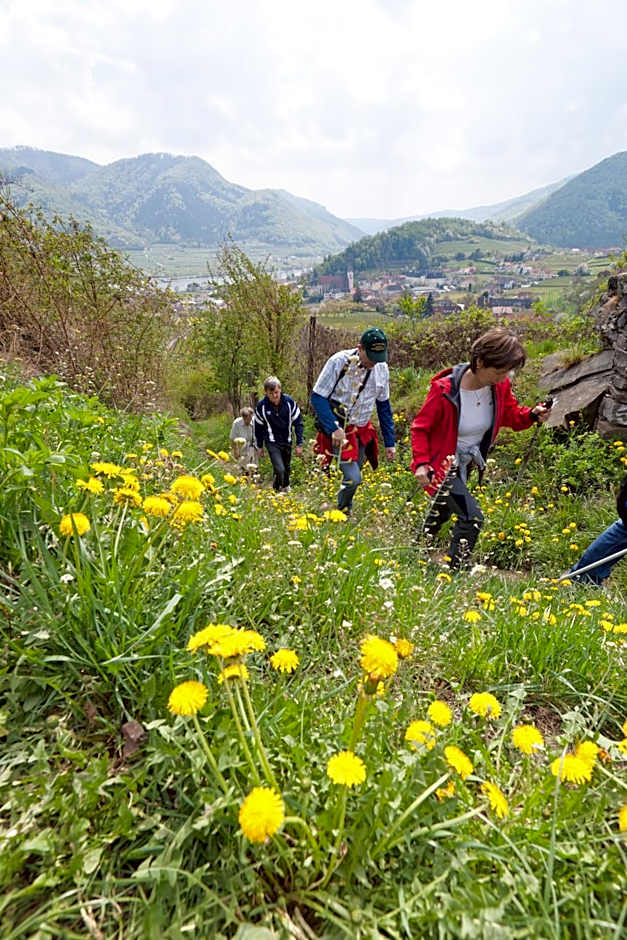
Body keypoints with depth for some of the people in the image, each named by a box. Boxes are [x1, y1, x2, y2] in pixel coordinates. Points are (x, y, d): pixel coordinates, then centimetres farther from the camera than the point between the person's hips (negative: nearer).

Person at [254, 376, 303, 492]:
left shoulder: (289, 401, -15)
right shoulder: (261, 405, -16)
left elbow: (298, 422, -6)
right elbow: (258, 427, -1)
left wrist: (299, 444, -7)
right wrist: (259, 446, 6)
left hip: (287, 441, 2)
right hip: (272, 442, -2)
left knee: (287, 468, 18)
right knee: (279, 469, -17)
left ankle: (286, 487, 46)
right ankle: (277, 491, 10)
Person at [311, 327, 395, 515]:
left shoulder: (382, 368, 0)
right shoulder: (339, 362, -16)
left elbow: (383, 406, 10)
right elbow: (317, 397, -15)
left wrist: (389, 442, 8)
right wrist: (334, 428, -24)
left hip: (361, 431, 6)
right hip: (339, 430, -5)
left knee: (353, 478, 12)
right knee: (353, 478, -15)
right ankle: (341, 514, 11)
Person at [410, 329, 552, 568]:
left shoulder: (499, 386, -13)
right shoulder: (444, 390, -29)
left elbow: (511, 414, 5)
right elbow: (420, 427, -18)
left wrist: (532, 415, -16)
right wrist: (421, 462, -29)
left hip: (466, 464, 7)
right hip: (442, 465, -7)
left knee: (443, 510, 25)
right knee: (472, 517, -15)